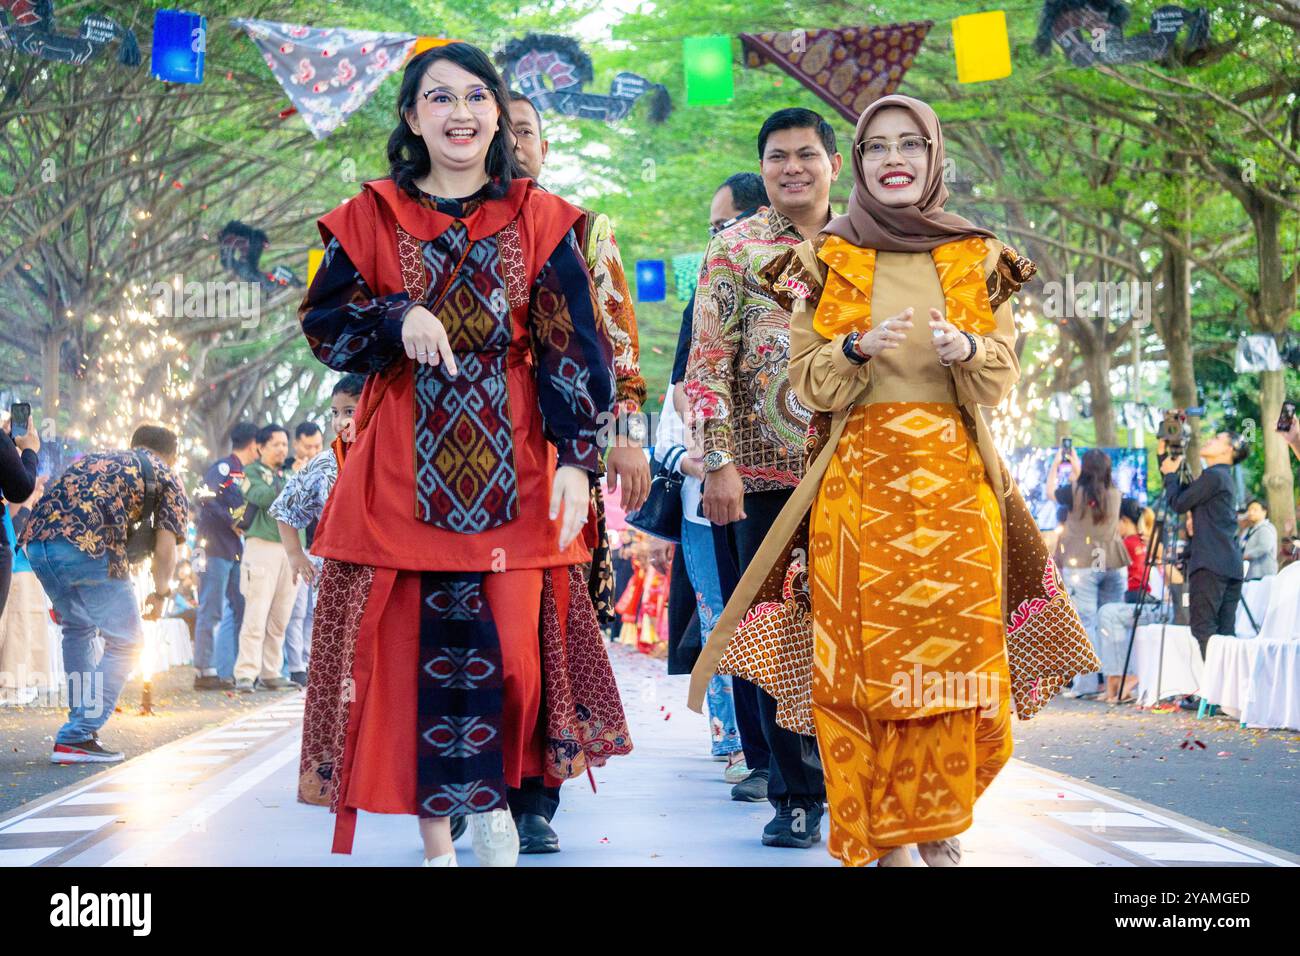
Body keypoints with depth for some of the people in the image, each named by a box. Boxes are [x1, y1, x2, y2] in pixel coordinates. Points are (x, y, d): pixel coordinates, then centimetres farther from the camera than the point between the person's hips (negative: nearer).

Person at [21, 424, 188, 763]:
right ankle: (75, 739, -2)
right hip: (89, 545, -6)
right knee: (125, 642, 6)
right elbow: (165, 547, 8)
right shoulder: (166, 477, 19)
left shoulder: (93, 458, 35)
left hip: (37, 540, 6)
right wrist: (160, 594, 22)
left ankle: (82, 723, 28)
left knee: (77, 629, 28)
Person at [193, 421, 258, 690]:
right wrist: (232, 521, -16)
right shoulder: (223, 467, -8)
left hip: (234, 550, 9)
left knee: (238, 609, 9)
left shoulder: (241, 473, 19)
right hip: (215, 547, -9)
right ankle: (205, 672, -4)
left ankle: (228, 671, 13)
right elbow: (207, 497, -21)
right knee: (211, 611, -7)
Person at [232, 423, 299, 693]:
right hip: (262, 546, -6)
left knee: (280, 620, 7)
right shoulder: (252, 472, 4)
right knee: (256, 616, -12)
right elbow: (262, 497, -15)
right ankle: (245, 675, -12)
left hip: (290, 548, 6)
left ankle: (270, 674, 13)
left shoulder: (288, 475, 20)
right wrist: (293, 483, -19)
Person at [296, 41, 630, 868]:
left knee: (512, 640, -5)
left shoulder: (539, 221, 6)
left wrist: (576, 459, -9)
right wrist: (399, 317, -12)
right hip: (407, 468, 0)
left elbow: (573, 347, 1)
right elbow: (321, 324, 7)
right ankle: (436, 835, 7)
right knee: (420, 642, -2)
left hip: (513, 466, 0)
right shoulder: (373, 217, 8)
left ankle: (492, 801, 18)